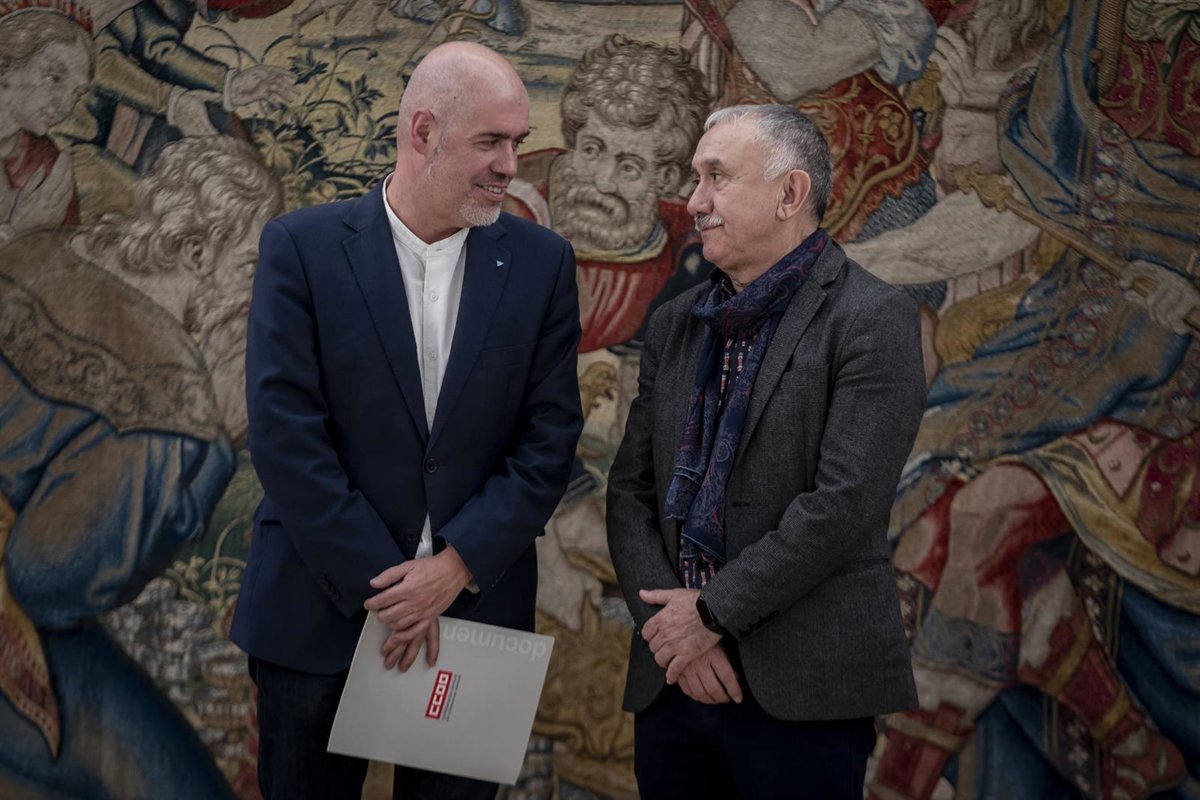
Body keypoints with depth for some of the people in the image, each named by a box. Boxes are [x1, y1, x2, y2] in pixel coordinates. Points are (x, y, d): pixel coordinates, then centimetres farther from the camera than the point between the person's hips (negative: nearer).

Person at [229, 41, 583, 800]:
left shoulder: (541, 262, 2)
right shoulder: (303, 247, -5)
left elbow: (550, 437, -1)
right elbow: (286, 434, -10)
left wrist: (457, 565, -12)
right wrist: (381, 585, -12)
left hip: (475, 608, 2)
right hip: (319, 611, -1)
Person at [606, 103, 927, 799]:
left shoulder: (872, 319, -7)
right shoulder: (675, 325, 13)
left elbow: (843, 504, -15)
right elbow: (630, 490, 9)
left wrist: (714, 612, -11)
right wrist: (670, 628, -5)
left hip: (802, 690, -5)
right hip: (673, 679, 5)